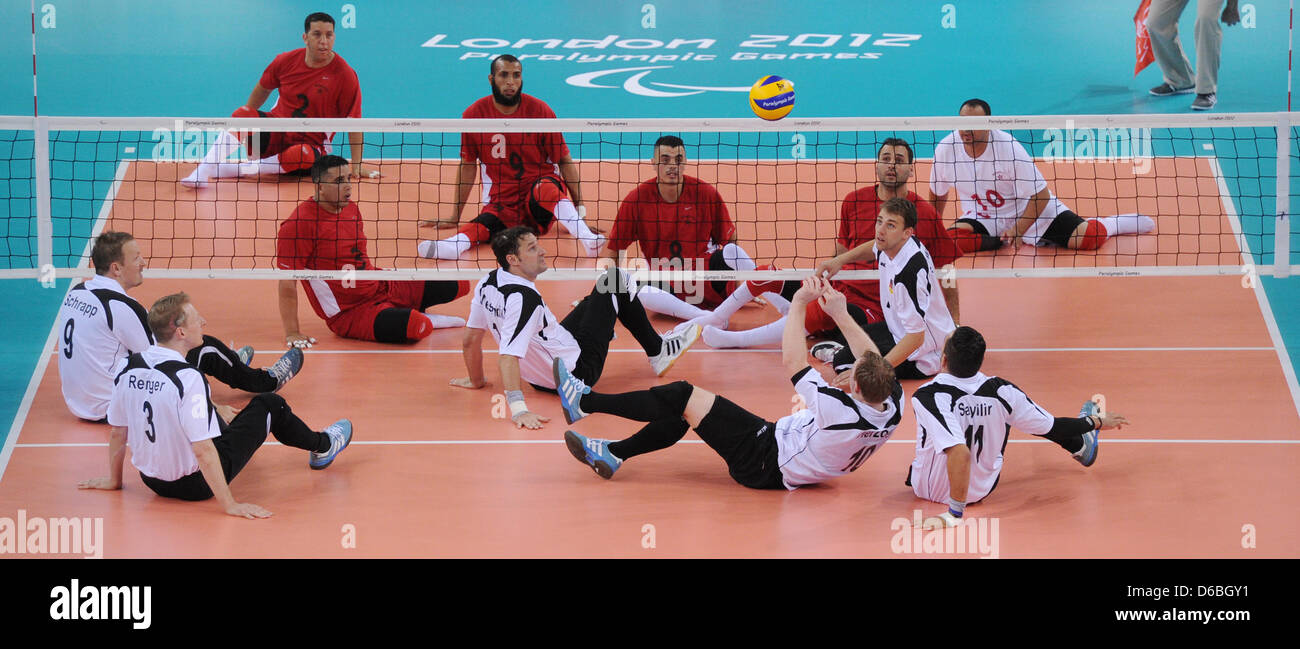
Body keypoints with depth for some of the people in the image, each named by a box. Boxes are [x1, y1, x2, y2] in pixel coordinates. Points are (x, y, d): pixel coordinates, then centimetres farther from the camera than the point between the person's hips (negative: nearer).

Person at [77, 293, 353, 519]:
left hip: (152, 479, 6)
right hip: (196, 484, -6)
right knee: (270, 405, 10)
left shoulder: (129, 368, -9)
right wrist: (230, 505, -22)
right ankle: (322, 447, 36)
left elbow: (118, 432, 3)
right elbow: (203, 451, -28)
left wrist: (114, 480, 18)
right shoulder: (188, 378, -29)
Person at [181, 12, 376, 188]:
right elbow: (263, 88, 16)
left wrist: (357, 167, -14)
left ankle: (228, 170, -36)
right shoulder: (286, 61, -3)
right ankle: (203, 172, -37)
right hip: (274, 134, 3)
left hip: (309, 143, -3)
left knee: (303, 155, -39)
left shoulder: (345, 75, -12)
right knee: (241, 114, -26)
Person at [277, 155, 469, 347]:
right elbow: (287, 283, -19)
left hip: (381, 288, 8)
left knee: (458, 284, 2)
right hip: (350, 315, -8)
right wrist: (292, 333, -22)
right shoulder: (299, 224, -18)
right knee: (417, 327, -33)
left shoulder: (351, 209, 7)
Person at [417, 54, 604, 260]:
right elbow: (467, 166, 10)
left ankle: (586, 237, -47)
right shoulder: (474, 115, 0)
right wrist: (454, 215, 11)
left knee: (545, 190, -36)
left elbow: (564, 161, 3)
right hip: (501, 202, 0)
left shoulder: (539, 110, -2)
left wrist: (579, 204, -5)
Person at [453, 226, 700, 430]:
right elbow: (507, 357, -39)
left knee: (599, 298, 30)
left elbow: (471, 339, 3)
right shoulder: (524, 298, -31)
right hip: (578, 371, -9)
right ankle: (659, 352, 20)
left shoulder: (488, 284, -7)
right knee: (614, 280, 1)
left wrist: (476, 380, 17)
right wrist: (518, 410, -45)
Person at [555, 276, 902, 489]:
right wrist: (841, 314, 4)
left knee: (683, 397, -5)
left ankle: (584, 401, 7)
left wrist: (799, 303, -19)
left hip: (765, 465, -8)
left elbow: (792, 359, -28)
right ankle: (615, 453, 23)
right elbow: (875, 360, 4)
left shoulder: (840, 410, -36)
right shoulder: (892, 404, -16)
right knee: (680, 412, 13)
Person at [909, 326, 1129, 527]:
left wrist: (955, 513, -39)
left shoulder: (927, 397, -33)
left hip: (930, 490, -1)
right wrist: (1098, 422, 9)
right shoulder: (1000, 391, -21)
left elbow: (959, 452, -43)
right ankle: (1080, 445, 42)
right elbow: (1052, 426, -9)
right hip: (983, 489, 1)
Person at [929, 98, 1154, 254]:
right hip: (981, 218, 3)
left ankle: (1110, 224, 20)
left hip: (1028, 210, -3)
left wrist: (1018, 230, -26)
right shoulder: (945, 148, -14)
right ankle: (1002, 239, -5)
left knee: (1089, 239, -18)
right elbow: (938, 194, 5)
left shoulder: (1009, 148, -24)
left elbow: (1041, 195, -18)